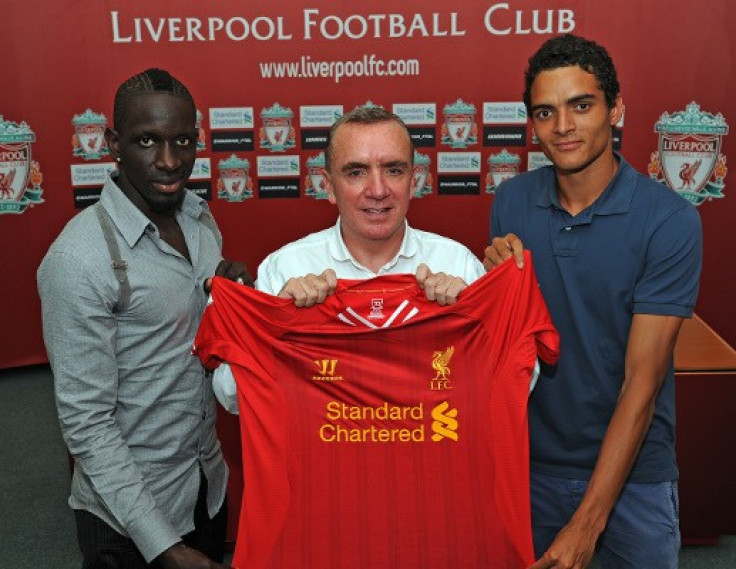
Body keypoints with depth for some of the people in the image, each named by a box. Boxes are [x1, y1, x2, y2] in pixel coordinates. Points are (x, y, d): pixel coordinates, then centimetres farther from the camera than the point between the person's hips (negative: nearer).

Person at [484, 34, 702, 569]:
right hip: (531, 462, 3)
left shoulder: (670, 220, -16)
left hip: (631, 472, -3)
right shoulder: (511, 201, -5)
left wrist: (587, 522, -18)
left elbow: (642, 380, -17)